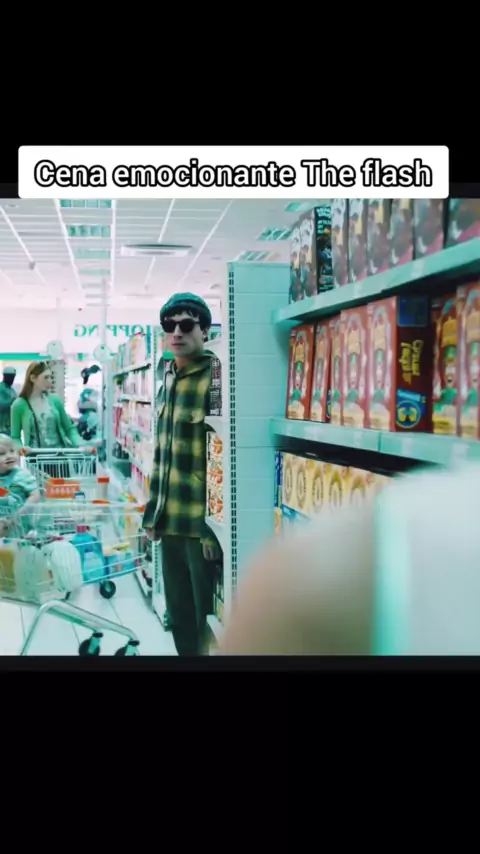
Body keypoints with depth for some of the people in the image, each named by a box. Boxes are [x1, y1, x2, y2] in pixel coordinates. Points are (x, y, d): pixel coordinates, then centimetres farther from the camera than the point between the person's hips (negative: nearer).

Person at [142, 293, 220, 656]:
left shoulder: (216, 378, -13)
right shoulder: (169, 380, 12)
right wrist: (153, 511, 16)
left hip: (202, 523, -7)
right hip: (171, 520, 7)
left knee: (207, 619, 4)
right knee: (179, 615, 17)